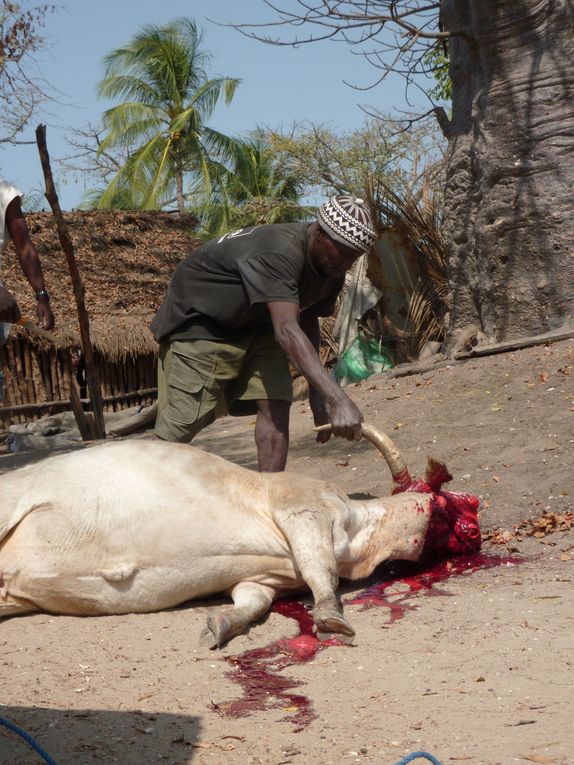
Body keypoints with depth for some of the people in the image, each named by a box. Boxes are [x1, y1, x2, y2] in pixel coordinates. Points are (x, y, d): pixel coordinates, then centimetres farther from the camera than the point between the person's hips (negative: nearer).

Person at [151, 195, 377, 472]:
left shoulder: (331, 268, -8)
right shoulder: (278, 253, -36)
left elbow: (308, 323, 4)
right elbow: (287, 331, -47)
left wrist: (317, 393, -6)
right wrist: (338, 399, -53)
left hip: (254, 324, 8)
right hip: (199, 321, -8)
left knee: (276, 406, -10)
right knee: (183, 422, -11)